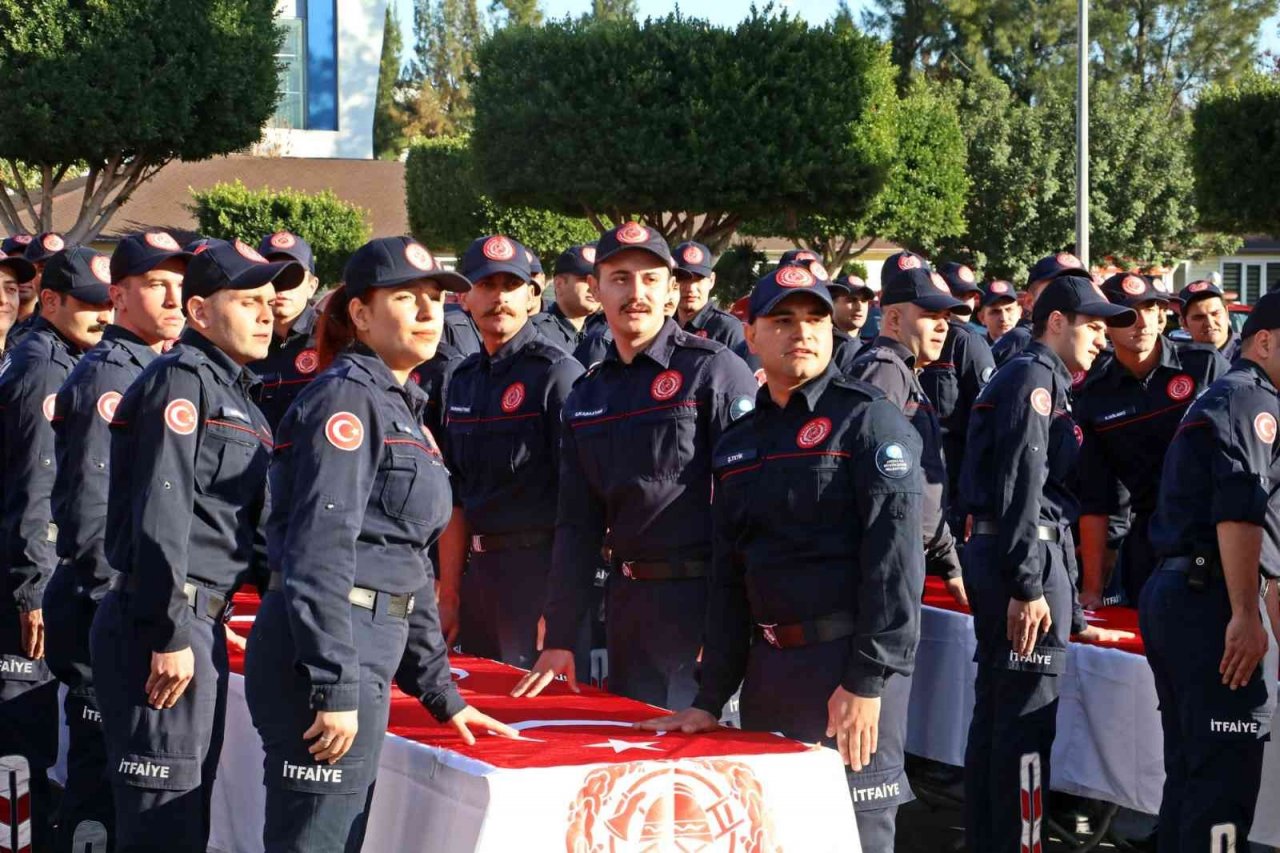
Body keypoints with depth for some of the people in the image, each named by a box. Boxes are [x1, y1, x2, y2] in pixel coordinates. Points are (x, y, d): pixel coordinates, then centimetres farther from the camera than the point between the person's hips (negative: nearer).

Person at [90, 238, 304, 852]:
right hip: (168, 623, -10)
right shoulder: (181, 381, -11)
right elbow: (160, 514, -19)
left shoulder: (235, 393, 19)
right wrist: (170, 634, -22)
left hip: (202, 621, 10)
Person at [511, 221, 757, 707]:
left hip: (699, 597, -6)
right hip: (626, 603, 6)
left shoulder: (717, 372, -7)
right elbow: (577, 524, 14)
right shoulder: (586, 396, 13)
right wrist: (559, 638, 8)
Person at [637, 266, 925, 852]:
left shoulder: (868, 419, -5)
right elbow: (727, 578, 16)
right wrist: (712, 698, 10)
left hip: (850, 660, -6)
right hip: (767, 666, 7)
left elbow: (894, 556, -13)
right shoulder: (738, 446, 14)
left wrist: (867, 681, -19)